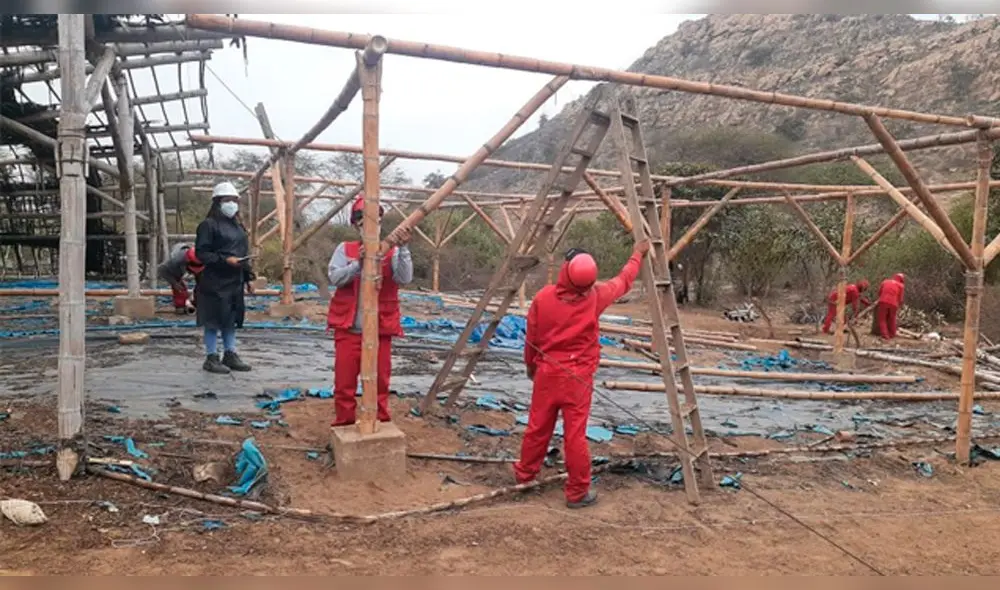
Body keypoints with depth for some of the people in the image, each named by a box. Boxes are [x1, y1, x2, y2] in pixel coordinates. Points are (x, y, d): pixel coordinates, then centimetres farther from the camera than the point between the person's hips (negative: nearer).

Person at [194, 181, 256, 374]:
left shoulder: (238, 225, 16)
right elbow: (201, 253, -12)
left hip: (235, 282, 7)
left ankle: (230, 355, 23)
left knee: (231, 319, 13)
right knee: (213, 321, 0)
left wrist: (249, 278, 15)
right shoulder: (208, 225, -8)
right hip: (215, 282, -7)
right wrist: (225, 260, -21)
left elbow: (245, 254, 19)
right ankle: (211, 358, 9)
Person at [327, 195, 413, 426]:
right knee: (344, 381, 5)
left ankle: (381, 424, 24)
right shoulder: (345, 249, 3)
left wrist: (403, 248, -25)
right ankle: (343, 425, 20)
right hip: (348, 328, 0)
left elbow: (405, 278, -14)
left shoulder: (391, 252, 1)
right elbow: (335, 277, -11)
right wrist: (358, 263, -24)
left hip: (380, 329, 0)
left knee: (380, 381, 9)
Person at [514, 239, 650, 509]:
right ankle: (578, 492, 12)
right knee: (575, 434, 3)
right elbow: (623, 281, 10)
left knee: (538, 427, 15)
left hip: (546, 373, 2)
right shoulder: (595, 297, -9)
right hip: (578, 377, -2)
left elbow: (531, 338, 2)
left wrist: (530, 365, 19)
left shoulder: (543, 296, -8)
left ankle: (524, 473, 34)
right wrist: (637, 255, 26)